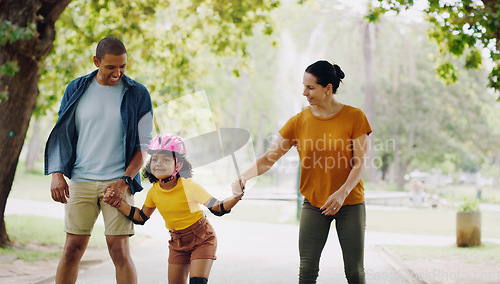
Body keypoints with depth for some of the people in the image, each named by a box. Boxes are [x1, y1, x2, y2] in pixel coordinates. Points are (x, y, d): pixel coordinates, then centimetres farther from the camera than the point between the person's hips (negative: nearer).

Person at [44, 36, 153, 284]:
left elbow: (143, 145, 2)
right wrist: (57, 173, -1)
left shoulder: (137, 94, 1)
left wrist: (125, 181, -10)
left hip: (118, 182, -2)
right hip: (80, 181, 2)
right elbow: (62, 134, 12)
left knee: (119, 250, -6)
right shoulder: (76, 90, 7)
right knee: (72, 249, 1)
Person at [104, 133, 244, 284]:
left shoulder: (189, 186, -23)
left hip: (202, 239, -5)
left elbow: (217, 208, -22)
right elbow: (141, 217, 7)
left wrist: (235, 197, -42)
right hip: (177, 243, 5)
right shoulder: (154, 192, -7)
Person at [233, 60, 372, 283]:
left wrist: (343, 192, -24)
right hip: (314, 204, 2)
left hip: (350, 203, -2)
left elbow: (359, 163, -9)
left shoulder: (354, 117, -6)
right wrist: (244, 176, -21)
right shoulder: (299, 121, 0)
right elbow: (269, 158, -3)